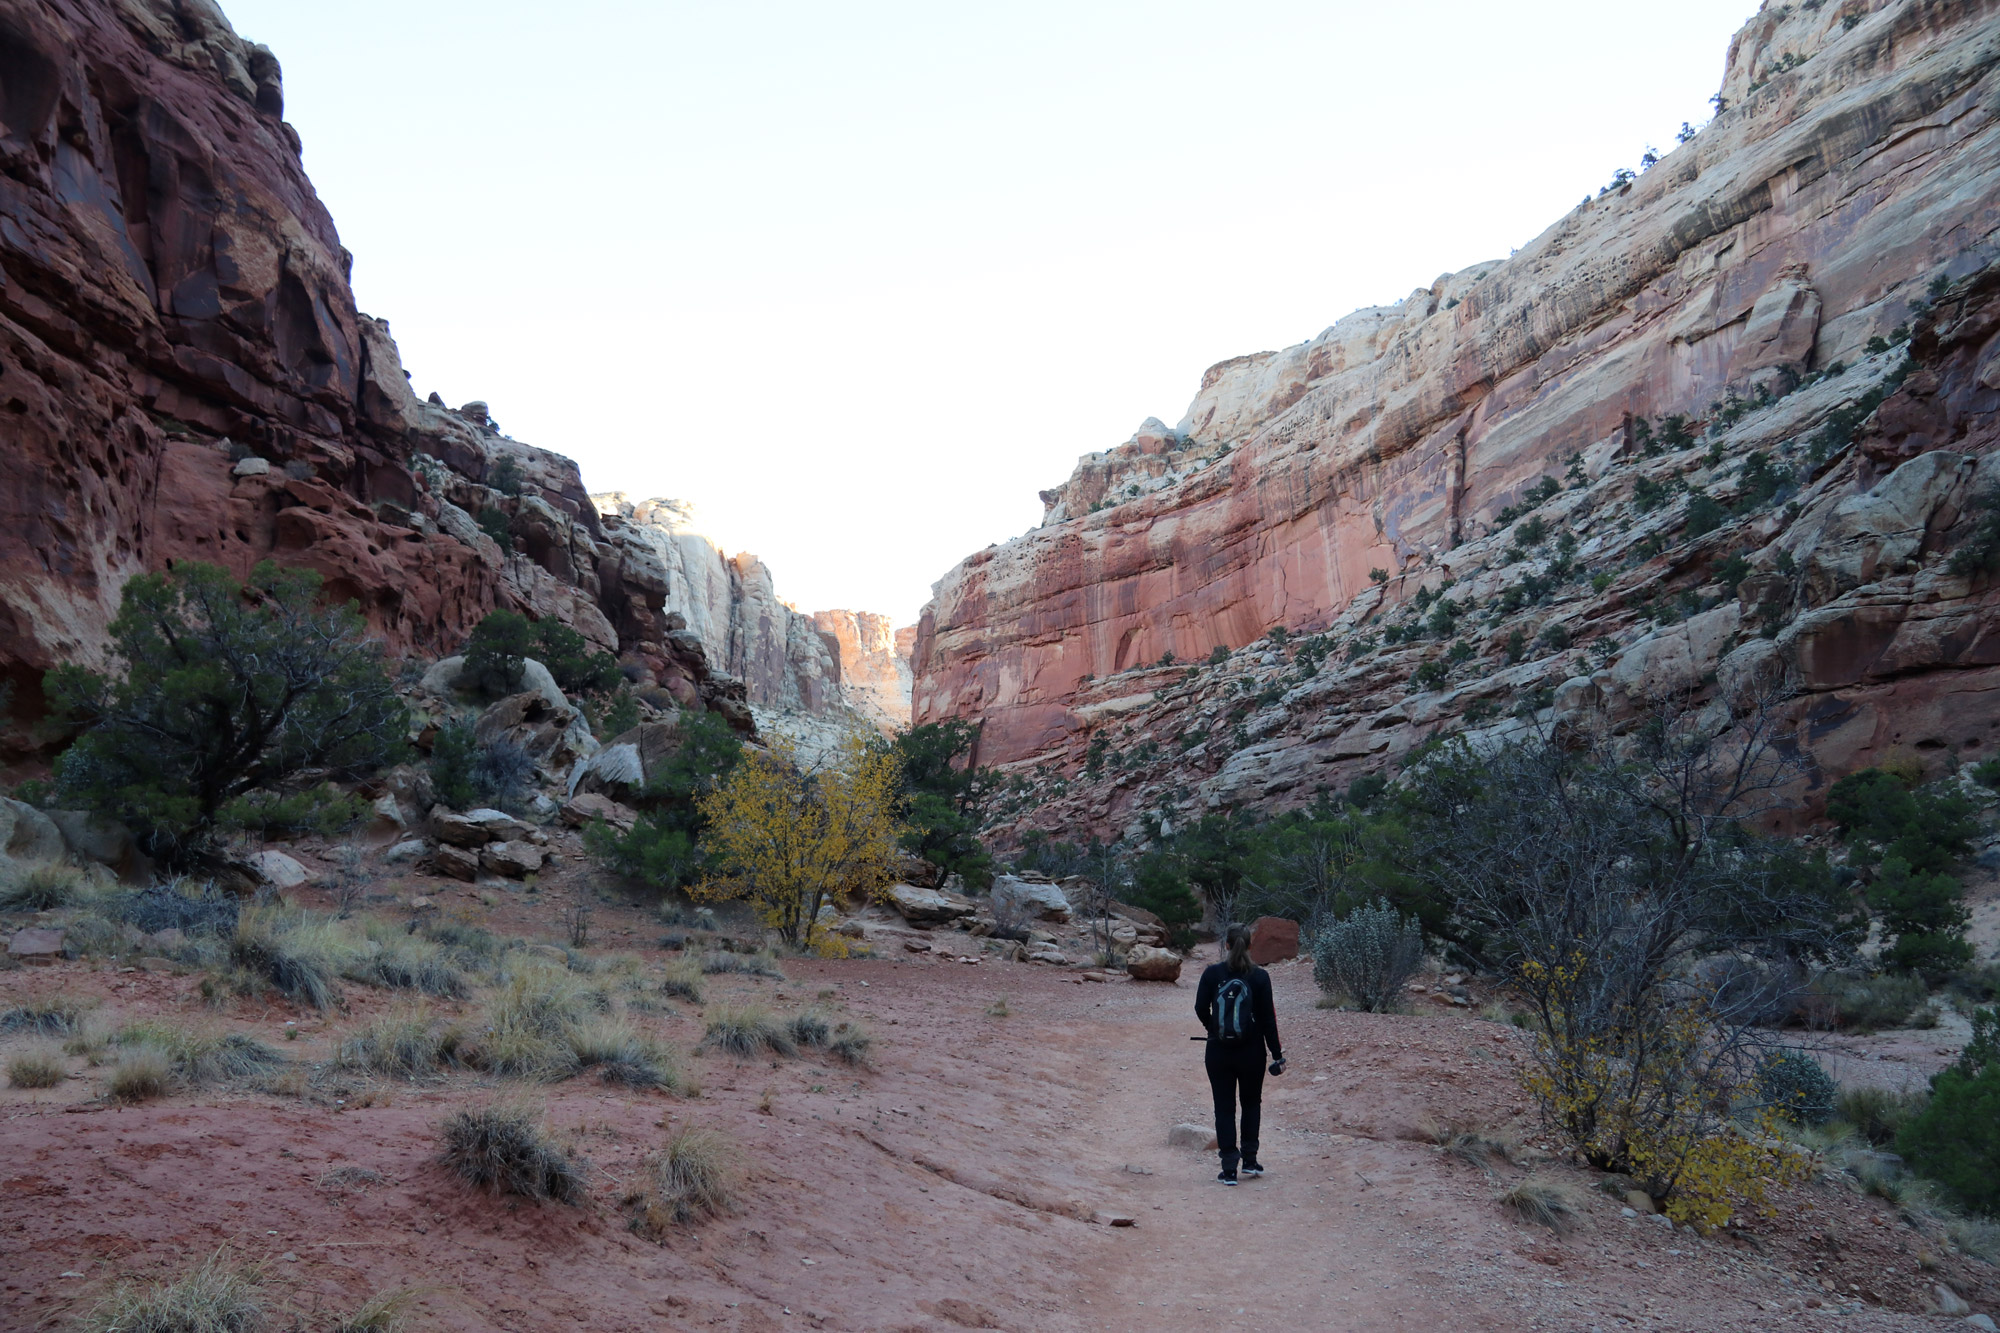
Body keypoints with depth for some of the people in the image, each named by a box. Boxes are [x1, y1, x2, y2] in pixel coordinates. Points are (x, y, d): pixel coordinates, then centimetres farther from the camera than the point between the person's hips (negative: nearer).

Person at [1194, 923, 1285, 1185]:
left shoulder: (1212, 973, -6)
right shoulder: (1259, 976, -8)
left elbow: (1200, 1009, 0)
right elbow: (1268, 1018, -5)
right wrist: (1277, 1055, 2)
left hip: (1218, 1051, 0)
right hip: (1251, 1051, 0)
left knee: (1224, 1107, 7)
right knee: (1252, 1103, 20)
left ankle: (1229, 1168, 5)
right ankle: (1249, 1159, 20)